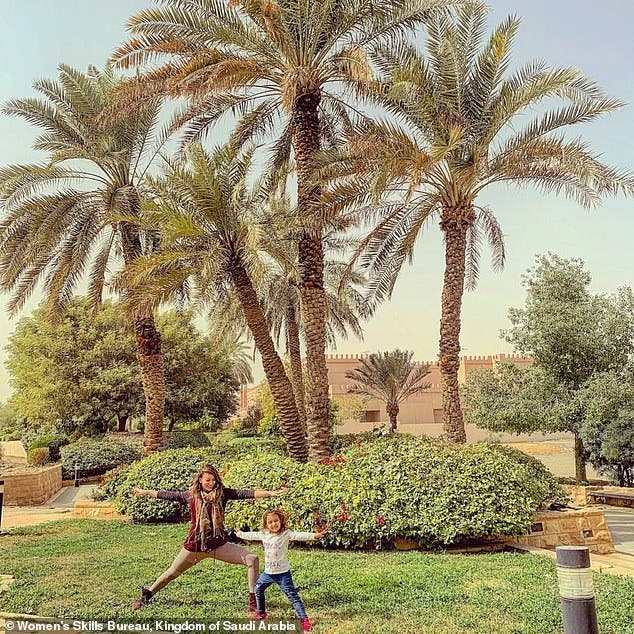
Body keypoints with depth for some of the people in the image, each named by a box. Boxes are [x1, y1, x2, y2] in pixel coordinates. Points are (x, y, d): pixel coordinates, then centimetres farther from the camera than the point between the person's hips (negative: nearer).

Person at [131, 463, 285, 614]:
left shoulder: (222, 493, -6)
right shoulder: (191, 496, -4)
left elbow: (244, 493, -17)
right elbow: (169, 495, 7)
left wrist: (270, 493, -27)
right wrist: (146, 492, 15)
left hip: (219, 544, 0)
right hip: (195, 545, 0)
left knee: (252, 559, -14)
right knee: (173, 572, 15)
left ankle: (253, 601, -6)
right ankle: (146, 595, 41)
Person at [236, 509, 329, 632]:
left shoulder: (286, 533, -17)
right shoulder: (263, 534, 1)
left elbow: (299, 535, -31)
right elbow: (251, 535, 19)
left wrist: (314, 535, -46)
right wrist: (239, 533, 32)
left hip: (282, 572, -7)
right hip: (268, 572, 7)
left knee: (292, 595, -10)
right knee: (258, 589, 22)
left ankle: (304, 619, -9)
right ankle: (261, 613, 43)